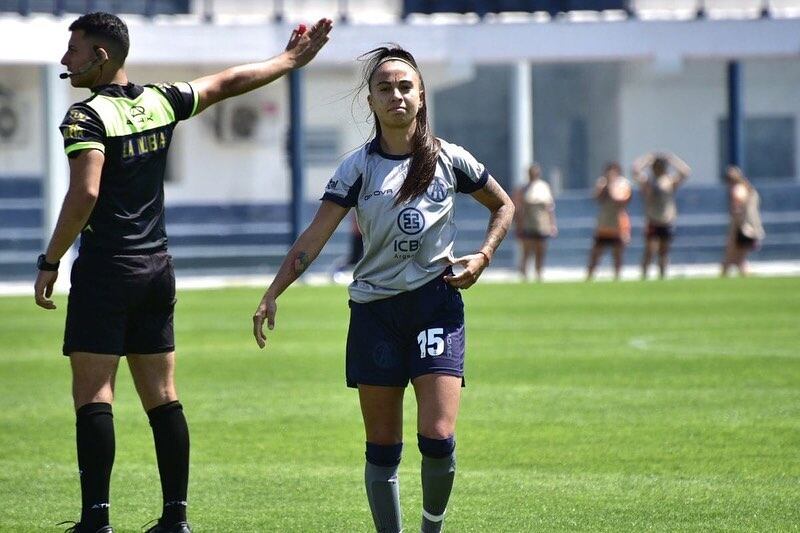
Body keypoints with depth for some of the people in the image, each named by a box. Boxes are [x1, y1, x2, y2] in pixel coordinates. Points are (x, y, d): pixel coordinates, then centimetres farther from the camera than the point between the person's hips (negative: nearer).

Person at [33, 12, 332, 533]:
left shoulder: (86, 116, -11)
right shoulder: (160, 101, 8)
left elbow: (85, 193, -23)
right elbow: (228, 82, 22)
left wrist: (50, 262, -16)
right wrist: (291, 60, 36)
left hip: (106, 271, -7)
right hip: (158, 269, 7)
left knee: (93, 394, -7)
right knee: (162, 397, 9)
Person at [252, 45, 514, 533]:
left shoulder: (448, 159, 1)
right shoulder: (359, 168, 0)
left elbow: (504, 206, 15)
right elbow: (314, 238, -6)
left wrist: (482, 258, -1)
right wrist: (272, 295, -16)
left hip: (436, 306, -1)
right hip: (375, 309, 1)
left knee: (438, 437, -12)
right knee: (382, 446, 2)